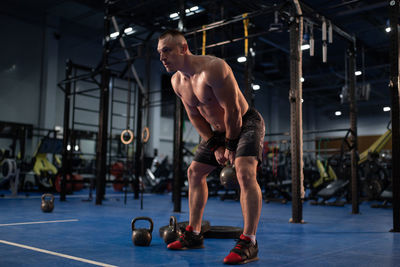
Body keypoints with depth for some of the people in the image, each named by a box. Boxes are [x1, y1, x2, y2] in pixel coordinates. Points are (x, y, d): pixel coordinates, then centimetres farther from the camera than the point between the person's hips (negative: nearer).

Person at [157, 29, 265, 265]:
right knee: (194, 172, 10)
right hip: (219, 130, 8)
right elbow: (196, 117, 5)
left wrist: (231, 147, -15)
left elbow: (232, 110, -25)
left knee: (245, 172, -28)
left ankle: (249, 243, -23)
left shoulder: (212, 68, -28)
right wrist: (215, 146, -1)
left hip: (246, 123, -8)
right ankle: (194, 234, 20)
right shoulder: (177, 82, -3)